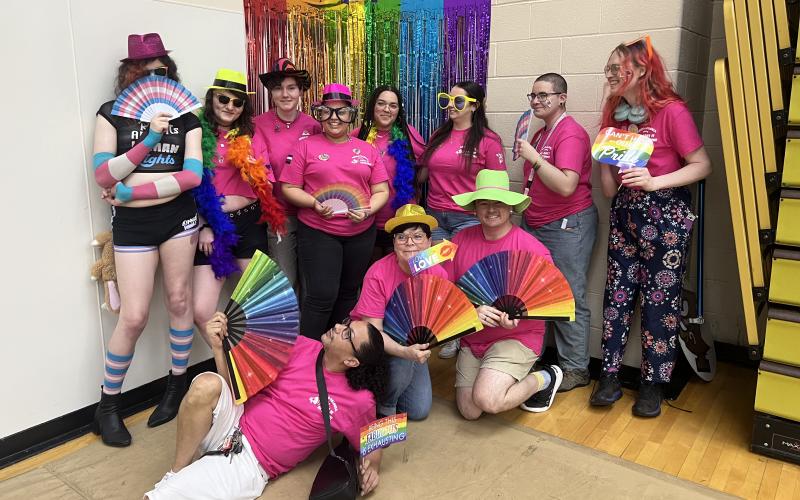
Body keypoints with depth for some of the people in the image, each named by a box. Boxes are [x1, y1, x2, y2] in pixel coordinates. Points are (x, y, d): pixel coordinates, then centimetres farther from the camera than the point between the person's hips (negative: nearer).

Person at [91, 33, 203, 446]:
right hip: (131, 224, -1)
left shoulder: (184, 117, 4)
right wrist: (150, 138, -17)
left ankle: (177, 385, 27)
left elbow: (193, 175, -9)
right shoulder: (111, 113, 2)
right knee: (134, 316, -4)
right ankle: (107, 405, 16)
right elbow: (103, 176, -9)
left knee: (179, 300, 8)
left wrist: (131, 189, -13)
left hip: (178, 217, 2)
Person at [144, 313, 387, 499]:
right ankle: (177, 471, -7)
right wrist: (219, 346, -10)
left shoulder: (359, 401, -12)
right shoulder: (301, 345, -3)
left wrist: (372, 467, -17)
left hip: (248, 463, -4)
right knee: (207, 384, -30)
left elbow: (372, 445, 4)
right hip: (232, 423, 4)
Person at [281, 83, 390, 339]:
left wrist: (368, 210, -11)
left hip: (361, 233, 4)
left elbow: (381, 191, 9)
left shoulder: (367, 150, 10)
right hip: (317, 232, -3)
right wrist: (314, 203, -17)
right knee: (322, 296, -8)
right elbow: (289, 188, 0)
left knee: (348, 293, 13)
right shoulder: (306, 146, 2)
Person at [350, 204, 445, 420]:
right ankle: (383, 407, -2)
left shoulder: (438, 274, -15)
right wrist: (405, 352, -42)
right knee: (401, 365, -35)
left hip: (413, 342, 4)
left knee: (420, 410, -1)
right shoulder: (378, 274, -26)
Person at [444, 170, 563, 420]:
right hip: (472, 337, 5)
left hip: (517, 337, -5)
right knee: (469, 411, 0)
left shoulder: (532, 248, -13)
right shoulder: (462, 240, -2)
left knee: (487, 400, -23)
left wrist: (517, 317, -27)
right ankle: (506, 377, 29)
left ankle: (544, 379, 6)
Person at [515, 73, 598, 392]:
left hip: (567, 225, -9)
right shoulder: (540, 134, 14)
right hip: (534, 224, 9)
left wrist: (533, 158, -22)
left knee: (568, 298, -2)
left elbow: (566, 186, -26)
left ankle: (575, 369, 10)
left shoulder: (570, 134, -14)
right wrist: (526, 210, 12)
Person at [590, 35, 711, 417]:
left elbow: (702, 165, -13)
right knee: (617, 294, 5)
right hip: (625, 213, 6)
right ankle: (609, 376, 13)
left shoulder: (672, 111, -10)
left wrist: (654, 181, -24)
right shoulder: (616, 114, 10)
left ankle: (653, 383, 15)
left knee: (660, 299, 2)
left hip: (666, 215, -6)